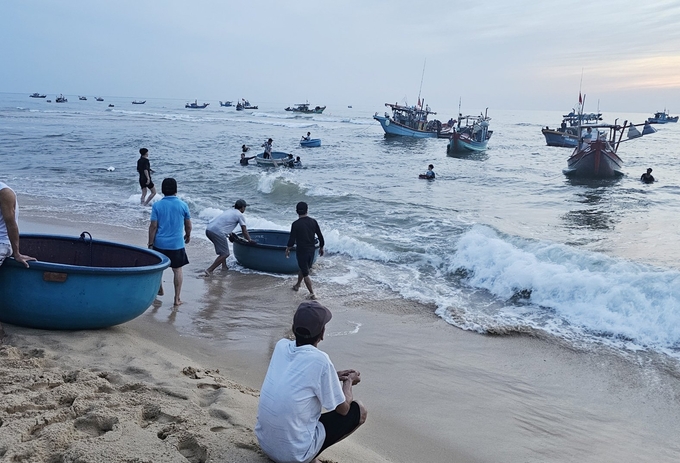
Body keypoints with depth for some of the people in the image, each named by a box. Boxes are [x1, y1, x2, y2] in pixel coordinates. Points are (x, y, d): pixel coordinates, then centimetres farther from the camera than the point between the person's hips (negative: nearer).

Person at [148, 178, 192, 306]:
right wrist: (188, 235, 25)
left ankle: (159, 290, 40)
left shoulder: (157, 205, -6)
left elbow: (153, 226, -7)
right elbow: (188, 225, 6)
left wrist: (150, 244, 0)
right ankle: (177, 299, 8)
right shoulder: (183, 205, -4)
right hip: (177, 244, 0)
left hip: (160, 243, 1)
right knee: (177, 270, 8)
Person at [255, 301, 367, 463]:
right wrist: (348, 382, 13)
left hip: (264, 442, 7)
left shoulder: (281, 346, -2)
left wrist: (335, 376, 20)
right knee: (359, 411, 7)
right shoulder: (320, 361, -20)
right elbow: (342, 409, -5)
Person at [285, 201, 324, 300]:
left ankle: (312, 294, 1)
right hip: (311, 250, 5)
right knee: (303, 268, 26)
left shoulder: (295, 224, -16)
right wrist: (321, 248, 17)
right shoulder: (313, 222, -3)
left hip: (301, 251, -5)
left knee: (305, 273, 3)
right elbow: (320, 237, 1)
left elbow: (292, 239, -13)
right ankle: (297, 285, 44)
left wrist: (287, 250, 5)